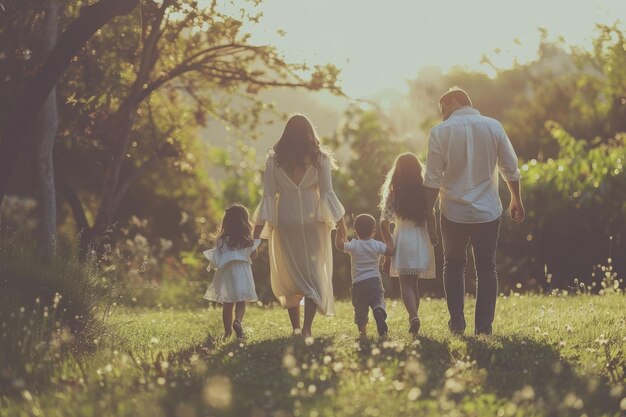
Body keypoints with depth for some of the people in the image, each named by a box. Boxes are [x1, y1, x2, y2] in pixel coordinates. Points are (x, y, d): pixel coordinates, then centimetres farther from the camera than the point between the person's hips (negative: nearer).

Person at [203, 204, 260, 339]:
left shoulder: (221, 240, -6)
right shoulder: (248, 241, -4)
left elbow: (216, 260, -6)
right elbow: (254, 255, 8)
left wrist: (212, 266, 14)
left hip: (226, 273, 0)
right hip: (242, 273, 0)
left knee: (227, 304, 9)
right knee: (241, 303, 6)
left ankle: (227, 332, 14)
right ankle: (238, 320, -23)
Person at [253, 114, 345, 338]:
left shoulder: (274, 160, 1)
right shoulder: (319, 158, -1)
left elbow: (268, 196, -2)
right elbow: (327, 193, -3)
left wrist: (258, 230, 1)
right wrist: (340, 222, 4)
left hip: (285, 223, 1)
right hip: (313, 221, -1)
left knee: (289, 275, 12)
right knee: (315, 274, 4)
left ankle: (295, 327, 10)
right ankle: (307, 328, -8)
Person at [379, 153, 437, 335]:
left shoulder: (392, 195, -1)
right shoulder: (423, 192, -2)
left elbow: (384, 224, -4)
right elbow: (431, 218, -8)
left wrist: (390, 244, 7)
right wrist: (432, 236, 5)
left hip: (402, 239, -2)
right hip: (421, 239, 2)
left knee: (406, 284, -2)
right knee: (413, 283, 15)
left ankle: (414, 316, -23)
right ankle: (413, 318, 17)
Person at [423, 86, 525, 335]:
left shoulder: (440, 131, -7)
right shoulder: (493, 127, -1)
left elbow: (433, 179, -8)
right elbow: (510, 169, 4)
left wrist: (427, 212, 0)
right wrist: (516, 200, 17)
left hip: (454, 212, -1)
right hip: (488, 211, 1)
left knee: (454, 266, 14)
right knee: (486, 268, 9)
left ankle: (457, 322, 7)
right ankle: (484, 325, 4)